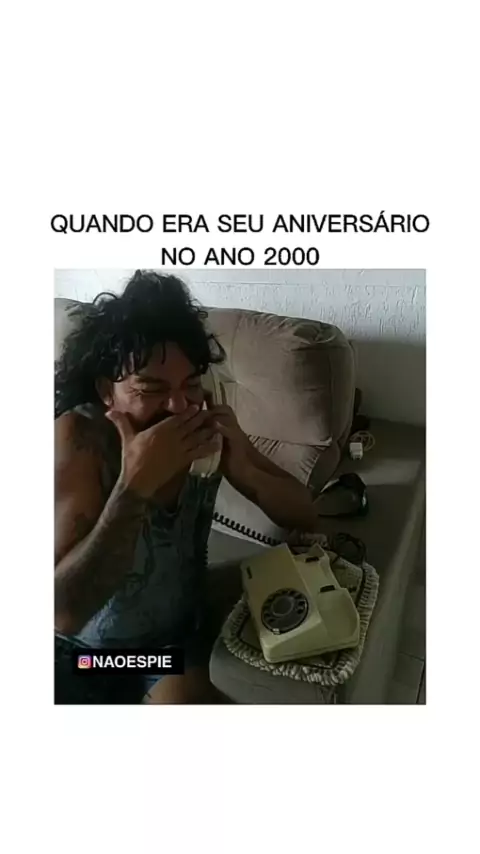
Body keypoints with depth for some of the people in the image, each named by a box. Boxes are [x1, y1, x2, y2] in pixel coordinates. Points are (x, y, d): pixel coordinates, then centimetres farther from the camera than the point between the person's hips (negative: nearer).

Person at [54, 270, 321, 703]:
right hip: (83, 643, -1)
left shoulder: (205, 426, -14)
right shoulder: (77, 435, -24)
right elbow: (63, 613, -30)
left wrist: (241, 468, -27)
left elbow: (305, 517, -8)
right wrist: (135, 484, -39)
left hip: (176, 636, 2)